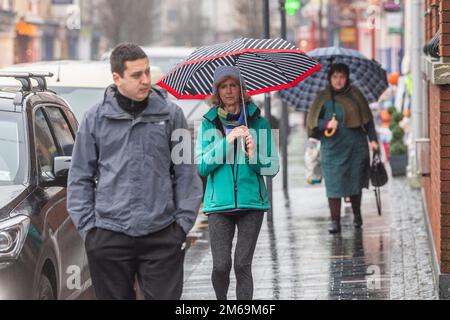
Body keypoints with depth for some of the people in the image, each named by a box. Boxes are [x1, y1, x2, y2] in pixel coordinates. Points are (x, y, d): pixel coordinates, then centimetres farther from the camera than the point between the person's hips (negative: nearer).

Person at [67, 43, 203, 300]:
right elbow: (80, 178, 8)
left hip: (162, 237, 0)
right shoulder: (95, 119, 4)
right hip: (108, 238, 1)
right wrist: (87, 225, 1)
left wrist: (184, 222, 0)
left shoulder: (171, 115, 4)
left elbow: (186, 174, 6)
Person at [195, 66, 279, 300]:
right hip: (219, 202, 0)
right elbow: (201, 165, -4)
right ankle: (222, 301, 22)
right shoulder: (209, 123, 6)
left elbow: (272, 167, 4)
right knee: (221, 265, -5)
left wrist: (254, 155, -16)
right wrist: (226, 141, -13)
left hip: (251, 202, 0)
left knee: (243, 265, -4)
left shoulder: (258, 121, 6)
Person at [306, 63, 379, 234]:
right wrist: (327, 124, -15)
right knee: (334, 184, -7)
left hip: (355, 147, 1)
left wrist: (372, 139, -3)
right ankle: (335, 221, -4)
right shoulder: (323, 98, 4)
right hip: (332, 148, -1)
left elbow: (367, 119, 7)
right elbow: (313, 122, 4)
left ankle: (357, 214, 30)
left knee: (355, 182, 8)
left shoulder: (355, 95, 5)